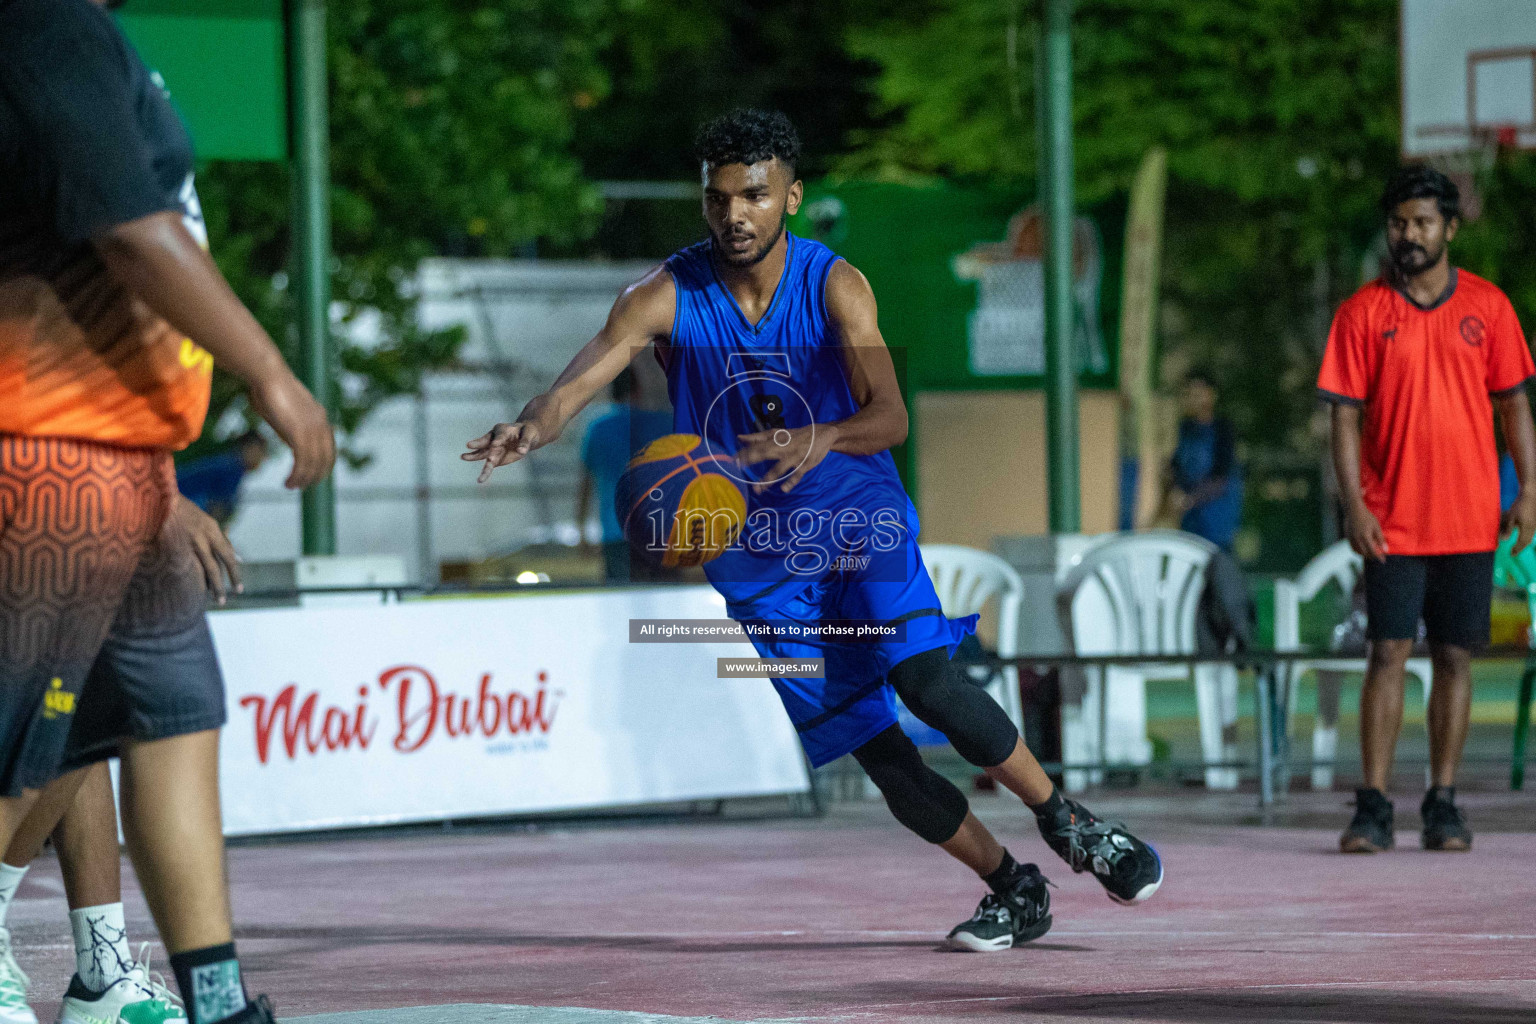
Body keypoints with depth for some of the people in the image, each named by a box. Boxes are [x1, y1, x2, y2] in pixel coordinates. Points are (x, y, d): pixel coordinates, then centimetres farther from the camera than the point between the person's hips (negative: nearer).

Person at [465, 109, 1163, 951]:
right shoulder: (666, 296, -11)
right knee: (865, 738, -3)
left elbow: (890, 419, -22)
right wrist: (533, 425, -48)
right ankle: (1012, 890, 12)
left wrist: (820, 441, -44)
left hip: (856, 519, -2)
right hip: (759, 553, 2)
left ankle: (1064, 820, -6)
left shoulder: (834, 286, -13)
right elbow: (583, 377, -25)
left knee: (922, 673, -24)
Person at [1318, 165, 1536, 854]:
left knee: (1455, 658, 4)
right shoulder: (1362, 313, 1)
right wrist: (1353, 505, -10)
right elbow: (1345, 415, 0)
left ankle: (1443, 805, 9)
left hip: (1470, 517, 2)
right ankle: (1373, 808, -5)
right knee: (1388, 654, -6)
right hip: (1392, 521, -2)